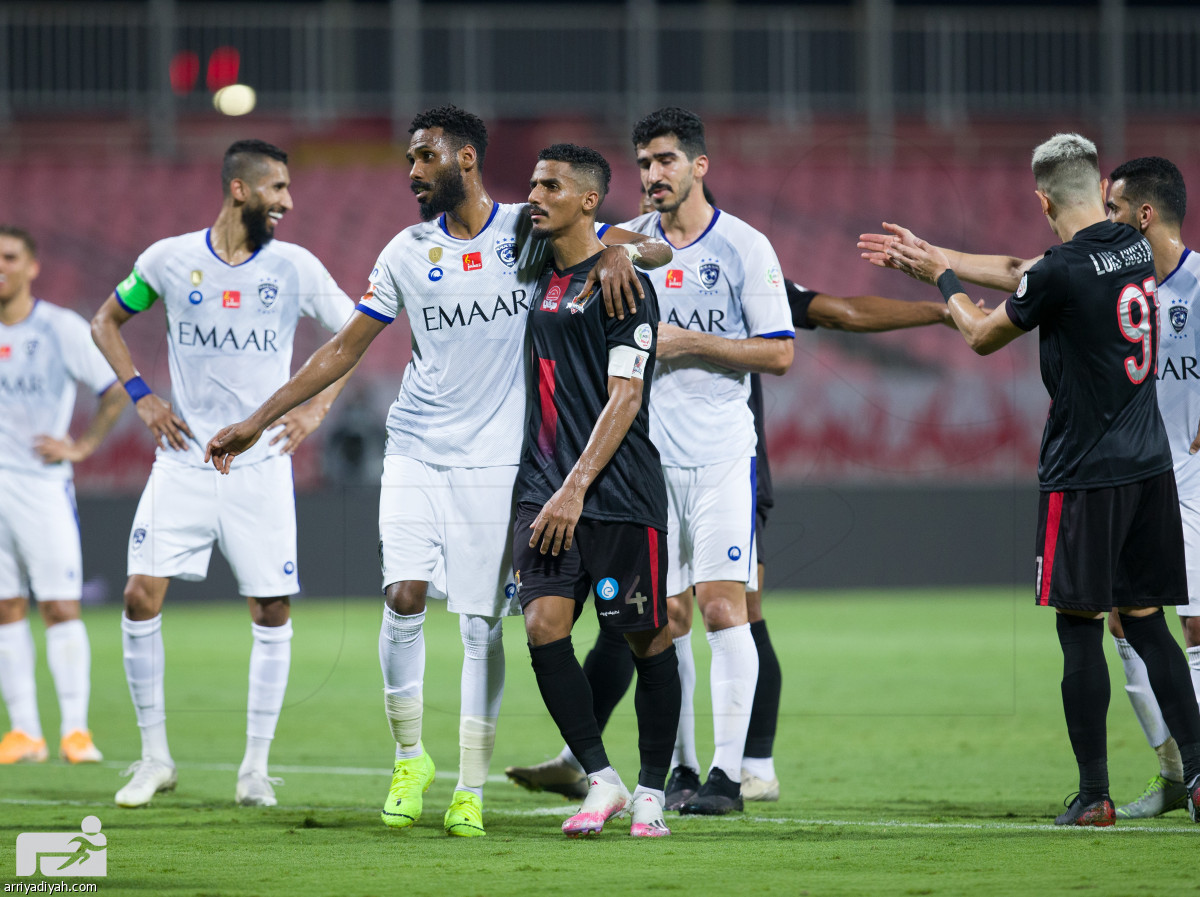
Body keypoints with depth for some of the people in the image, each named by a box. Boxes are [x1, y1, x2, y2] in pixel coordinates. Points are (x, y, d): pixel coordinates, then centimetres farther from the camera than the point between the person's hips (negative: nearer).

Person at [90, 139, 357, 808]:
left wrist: (318, 407, -4)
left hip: (262, 465, 0)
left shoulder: (296, 268, -2)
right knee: (142, 597, -9)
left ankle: (257, 766, 9)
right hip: (183, 463, 0)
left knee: (273, 611, -2)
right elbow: (107, 322, 13)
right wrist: (142, 397, 2)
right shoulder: (170, 259, -2)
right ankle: (155, 757, 3)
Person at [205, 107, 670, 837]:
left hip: (496, 460, -2)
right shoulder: (409, 252, 7)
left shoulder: (531, 232, 0)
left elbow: (658, 248, 1)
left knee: (484, 624, -1)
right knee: (405, 597, -14)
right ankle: (410, 757, 5)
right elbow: (345, 348, 10)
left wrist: (622, 253, -23)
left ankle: (471, 790, 8)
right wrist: (258, 421, 7)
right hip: (417, 451, 2)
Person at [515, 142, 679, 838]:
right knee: (544, 626, -9)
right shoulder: (539, 279, 14)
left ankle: (652, 792, 13)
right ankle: (602, 781, 0)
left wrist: (575, 488, -19)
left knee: (648, 638, 1)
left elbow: (624, 398, -13)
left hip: (621, 491, -6)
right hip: (547, 488, 6)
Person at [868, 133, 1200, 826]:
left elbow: (984, 335, 1)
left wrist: (944, 279, 20)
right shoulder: (1136, 252, 7)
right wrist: (931, 257, 27)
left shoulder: (1063, 272, -16)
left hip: (1085, 475, -7)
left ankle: (1095, 794, 0)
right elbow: (1021, 273, 20)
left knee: (1081, 630, -1)